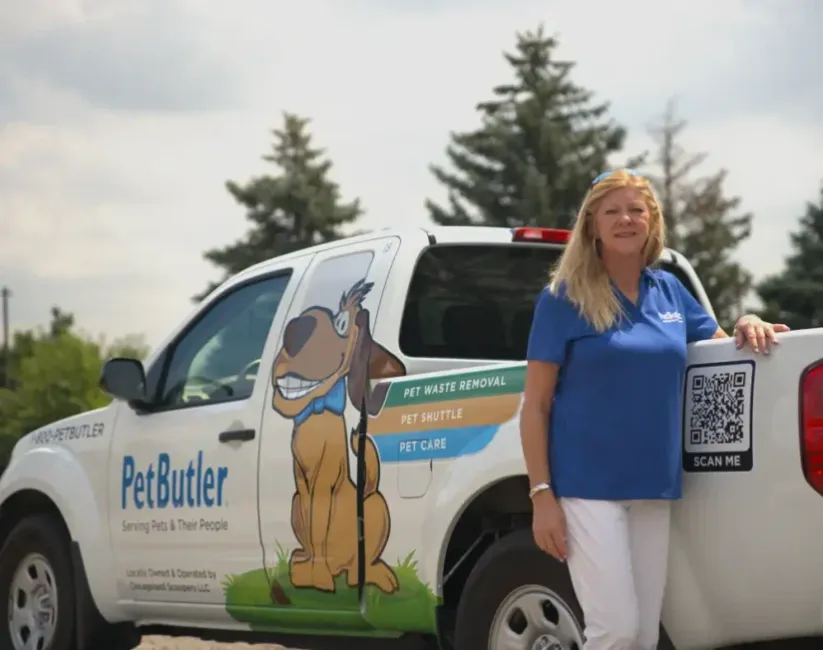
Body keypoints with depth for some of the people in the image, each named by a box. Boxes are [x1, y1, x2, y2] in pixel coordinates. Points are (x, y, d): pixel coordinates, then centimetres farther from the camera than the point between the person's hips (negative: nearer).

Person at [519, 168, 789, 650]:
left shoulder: (669, 291, 11)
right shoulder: (565, 298, -4)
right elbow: (535, 406, -5)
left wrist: (748, 326, 2)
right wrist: (542, 495, -12)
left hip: (654, 487, 6)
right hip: (587, 485, -5)